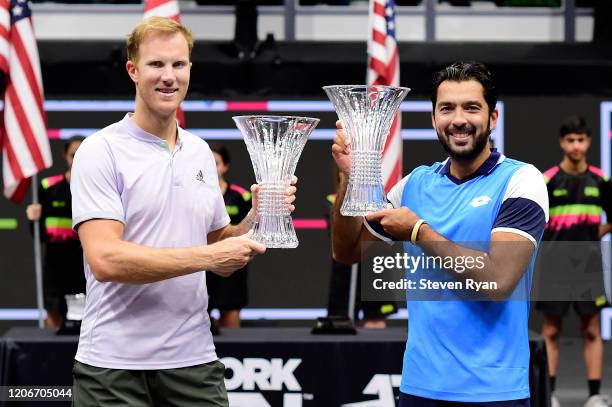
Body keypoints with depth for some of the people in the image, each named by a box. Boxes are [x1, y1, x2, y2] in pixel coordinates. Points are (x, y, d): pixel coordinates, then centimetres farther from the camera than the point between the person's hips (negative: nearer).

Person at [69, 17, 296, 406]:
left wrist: (257, 218, -3)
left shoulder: (201, 152, 12)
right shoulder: (101, 151, -6)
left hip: (195, 360, 5)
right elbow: (105, 260, -18)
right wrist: (207, 256, -18)